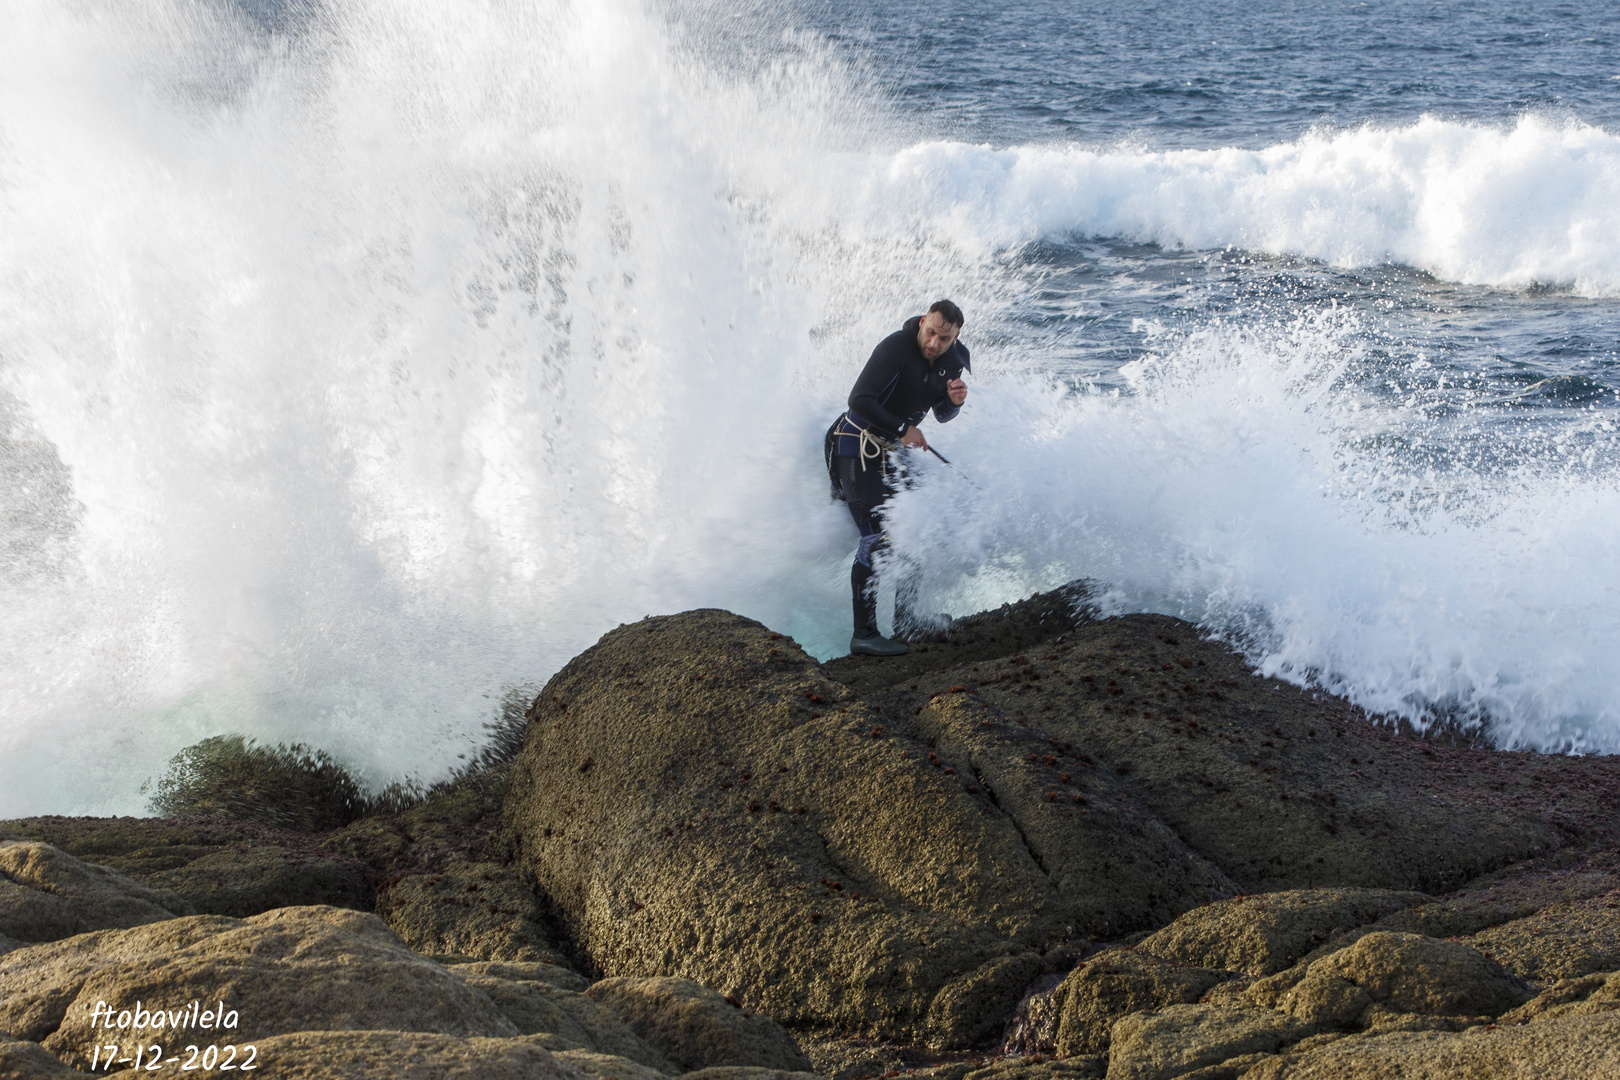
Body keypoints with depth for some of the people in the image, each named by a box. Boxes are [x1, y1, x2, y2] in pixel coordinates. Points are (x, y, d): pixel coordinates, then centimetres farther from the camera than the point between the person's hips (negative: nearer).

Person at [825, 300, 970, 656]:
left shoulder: (956, 359, -1)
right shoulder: (896, 347, -24)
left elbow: (941, 415, 10)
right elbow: (860, 400, -29)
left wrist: (954, 401, -13)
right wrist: (902, 431, -23)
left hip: (891, 452, 8)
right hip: (856, 448, -8)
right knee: (877, 536, -18)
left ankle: (906, 623, 21)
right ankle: (864, 634, -17)